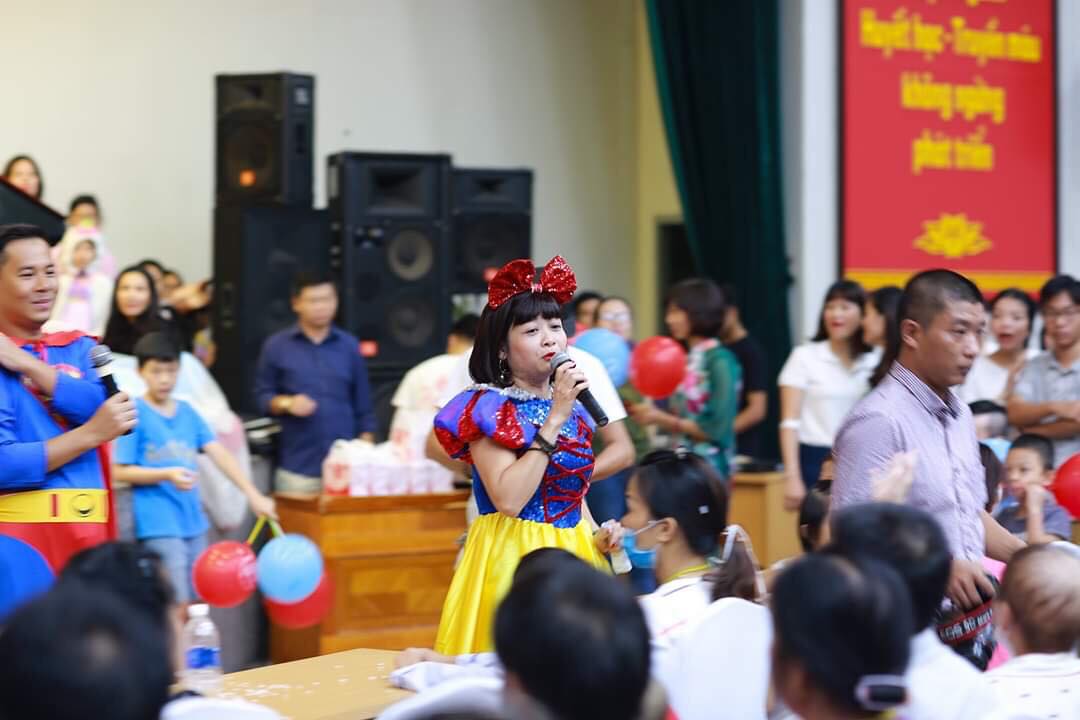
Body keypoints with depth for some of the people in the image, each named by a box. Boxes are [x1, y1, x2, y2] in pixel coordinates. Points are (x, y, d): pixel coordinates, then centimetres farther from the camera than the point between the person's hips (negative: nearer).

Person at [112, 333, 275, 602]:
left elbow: (219, 453, 4)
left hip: (193, 522, 6)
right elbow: (120, 471, -8)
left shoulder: (187, 412, 9)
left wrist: (253, 495, -4)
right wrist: (167, 475, -21)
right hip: (159, 526, -6)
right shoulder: (135, 413, -7)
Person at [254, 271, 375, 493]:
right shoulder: (276, 346, 4)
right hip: (297, 469, -1)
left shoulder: (349, 346, 7)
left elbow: (363, 406, 10)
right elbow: (263, 394, 7)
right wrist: (286, 403, -13)